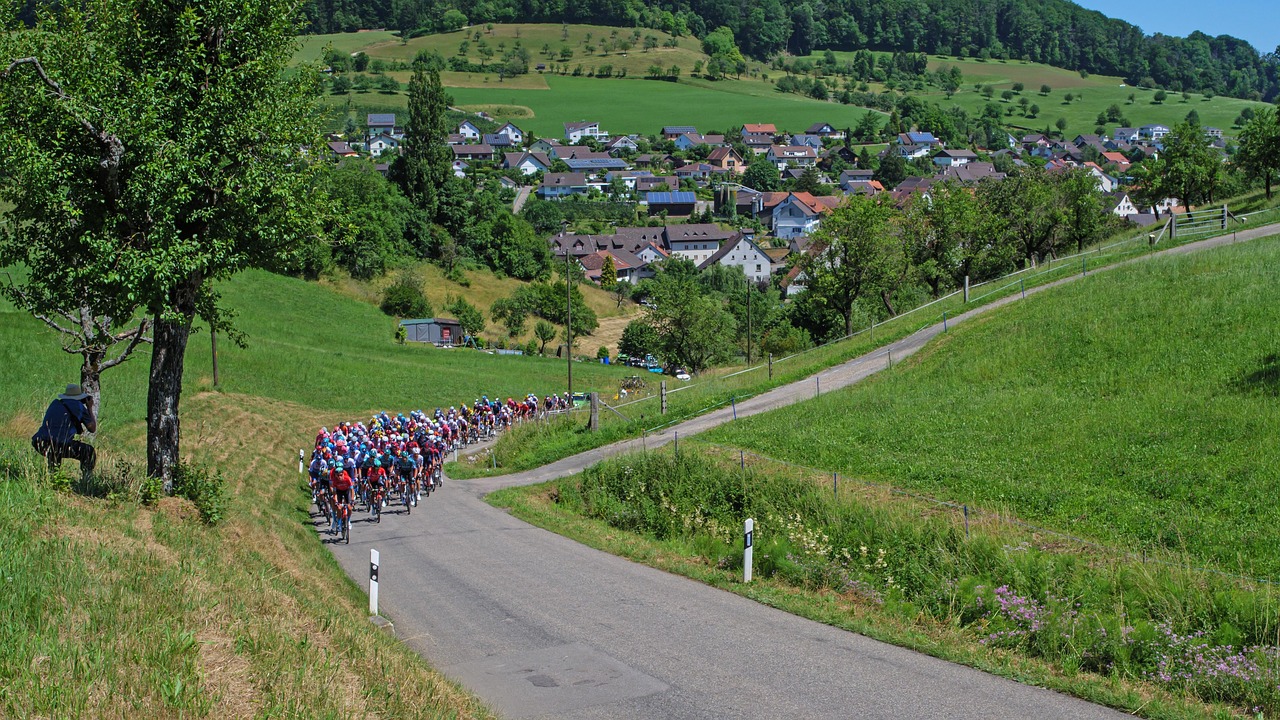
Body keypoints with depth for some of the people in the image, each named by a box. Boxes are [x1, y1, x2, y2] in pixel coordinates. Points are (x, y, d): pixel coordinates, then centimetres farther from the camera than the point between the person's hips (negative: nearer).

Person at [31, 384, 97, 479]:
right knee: (89, 452, 12)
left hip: (38, 444, 7)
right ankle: (86, 480, 4)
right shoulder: (78, 406, 8)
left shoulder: (55, 403, 25)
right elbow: (93, 428, 14)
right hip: (59, 445, -6)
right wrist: (90, 408, 24)